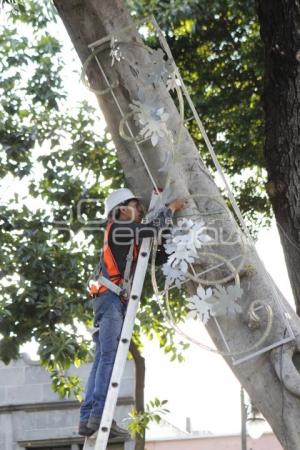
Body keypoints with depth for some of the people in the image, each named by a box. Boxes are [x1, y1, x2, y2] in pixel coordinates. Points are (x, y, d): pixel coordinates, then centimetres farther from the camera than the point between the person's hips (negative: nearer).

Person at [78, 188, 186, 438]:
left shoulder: (128, 237, 26)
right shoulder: (117, 228, 0)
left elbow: (158, 257, 25)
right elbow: (152, 228, -13)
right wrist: (171, 208, 2)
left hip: (115, 301, 9)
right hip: (111, 298, -9)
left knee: (102, 360, 3)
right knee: (110, 357, -16)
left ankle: (88, 418, -1)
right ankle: (100, 416, -23)